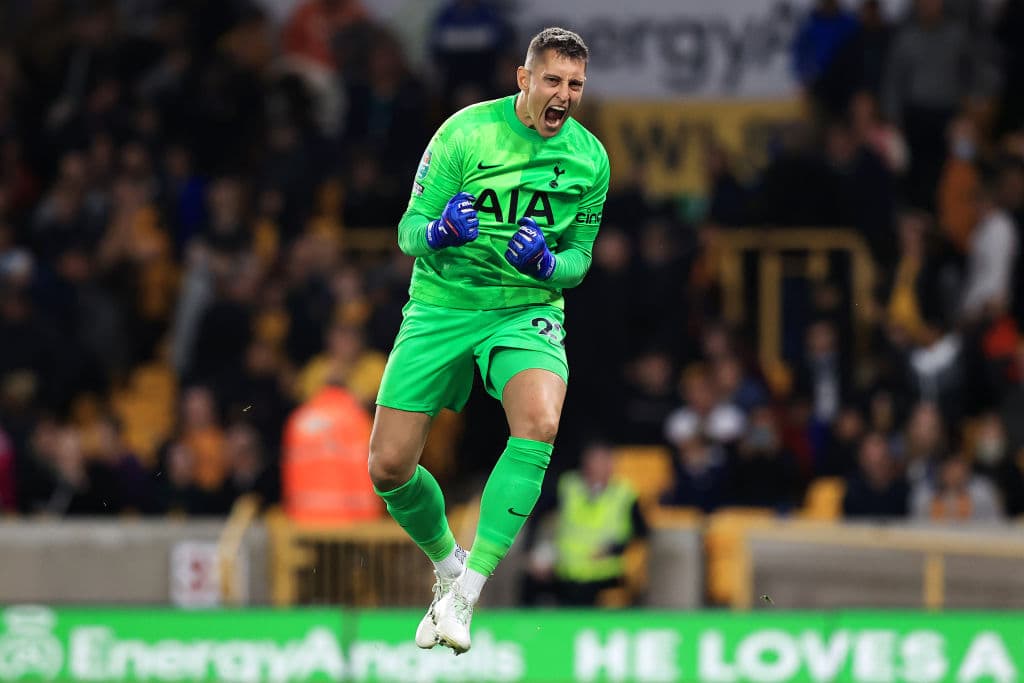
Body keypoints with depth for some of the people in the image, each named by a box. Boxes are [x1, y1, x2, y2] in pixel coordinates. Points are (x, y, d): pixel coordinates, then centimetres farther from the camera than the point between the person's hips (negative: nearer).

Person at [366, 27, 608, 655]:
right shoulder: (466, 132, -11)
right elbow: (409, 231, -7)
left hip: (526, 309, 0)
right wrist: (439, 232, -31)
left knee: (539, 424, -31)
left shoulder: (589, 157, -2)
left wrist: (546, 263, -17)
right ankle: (448, 565, 28)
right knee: (389, 467, -5)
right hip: (441, 307, 0)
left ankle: (466, 593, -23)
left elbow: (579, 259, 7)